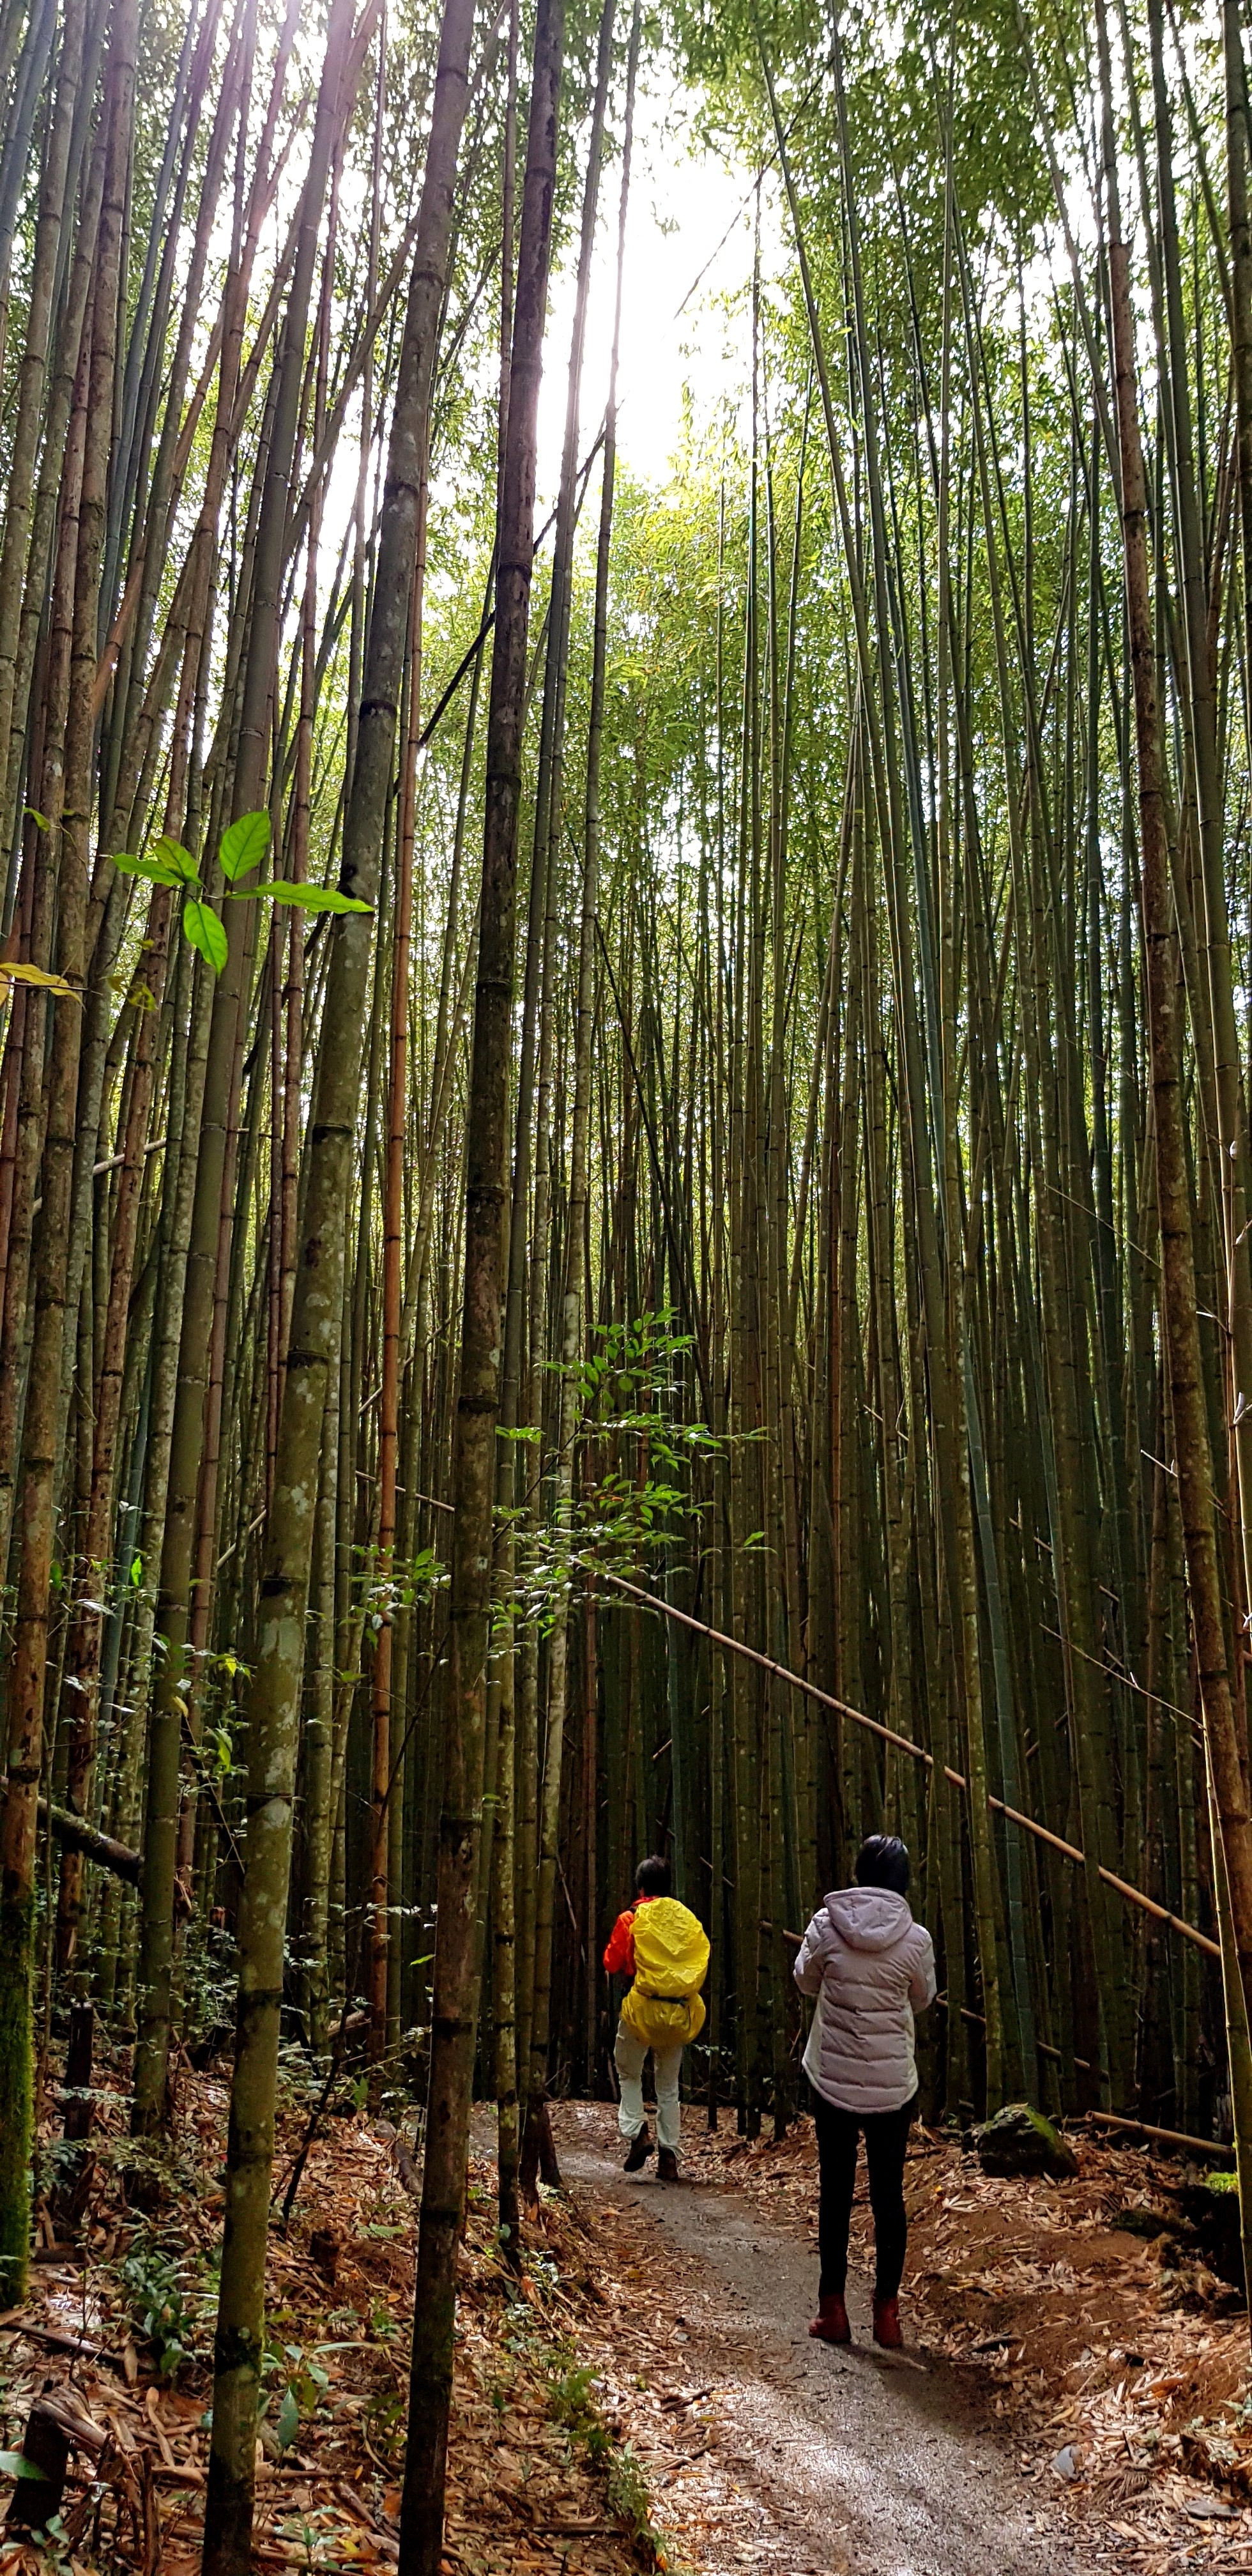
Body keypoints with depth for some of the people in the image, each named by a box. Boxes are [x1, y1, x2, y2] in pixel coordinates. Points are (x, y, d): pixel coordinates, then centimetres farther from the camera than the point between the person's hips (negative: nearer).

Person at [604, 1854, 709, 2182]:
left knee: (629, 2074, 16)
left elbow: (613, 1964, -2)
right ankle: (669, 2155, 9)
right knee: (669, 2084, 14)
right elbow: (703, 1962, 10)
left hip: (643, 2007, -3)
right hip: (680, 2012, 3)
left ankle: (636, 2132, -3)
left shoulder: (632, 1919, -4)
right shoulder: (688, 1919, 5)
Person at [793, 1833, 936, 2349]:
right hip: (893, 2085, 0)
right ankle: (887, 2313, 16)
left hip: (833, 2080, 0)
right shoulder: (915, 1939, -11)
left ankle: (832, 2311, 16)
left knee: (836, 2193, 11)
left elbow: (805, 1981, 5)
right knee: (889, 2195, 12)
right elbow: (923, 1999, 5)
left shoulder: (826, 1925, -11)